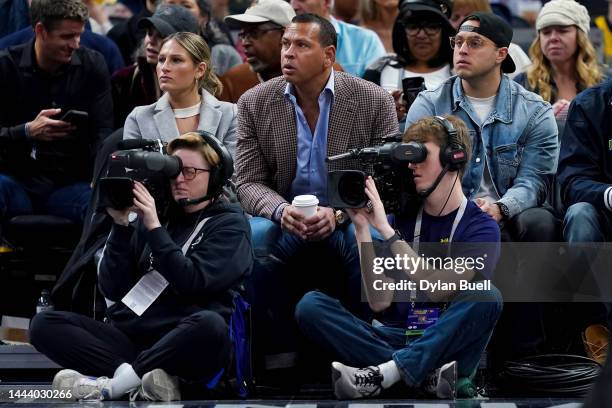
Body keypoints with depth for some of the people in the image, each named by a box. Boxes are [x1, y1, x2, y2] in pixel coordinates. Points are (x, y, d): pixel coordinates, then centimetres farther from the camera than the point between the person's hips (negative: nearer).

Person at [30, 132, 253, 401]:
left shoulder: (230, 225, 7)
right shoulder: (155, 213, 16)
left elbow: (193, 282, -11)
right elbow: (112, 290, 8)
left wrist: (154, 228, -12)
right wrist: (121, 225, -2)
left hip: (186, 346, -4)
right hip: (131, 338, 4)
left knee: (209, 324, -38)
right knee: (44, 324, -14)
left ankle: (109, 385, -29)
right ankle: (138, 377, -32)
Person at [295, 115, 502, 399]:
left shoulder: (482, 227, -1)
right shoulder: (405, 219, 11)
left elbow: (438, 289, -17)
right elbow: (379, 301, 1)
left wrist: (386, 229, -19)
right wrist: (362, 229, -6)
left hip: (446, 342, -4)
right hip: (398, 337, 4)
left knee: (486, 296, -32)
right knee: (310, 305, -16)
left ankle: (386, 372, -33)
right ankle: (427, 372, -27)